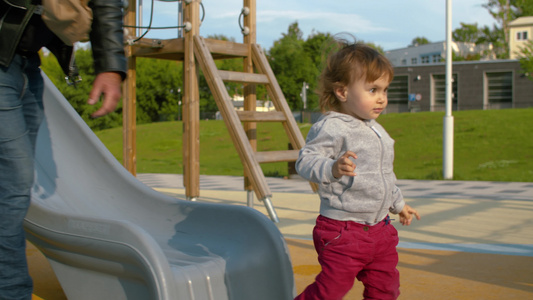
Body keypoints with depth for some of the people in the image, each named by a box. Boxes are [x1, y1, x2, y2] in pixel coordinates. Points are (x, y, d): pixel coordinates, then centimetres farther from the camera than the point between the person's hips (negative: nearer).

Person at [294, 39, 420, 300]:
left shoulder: (376, 130, 14)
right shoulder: (331, 127, -16)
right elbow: (305, 161, -26)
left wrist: (398, 203, 35)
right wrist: (333, 169, -44)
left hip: (379, 228, 9)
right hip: (342, 230, -8)